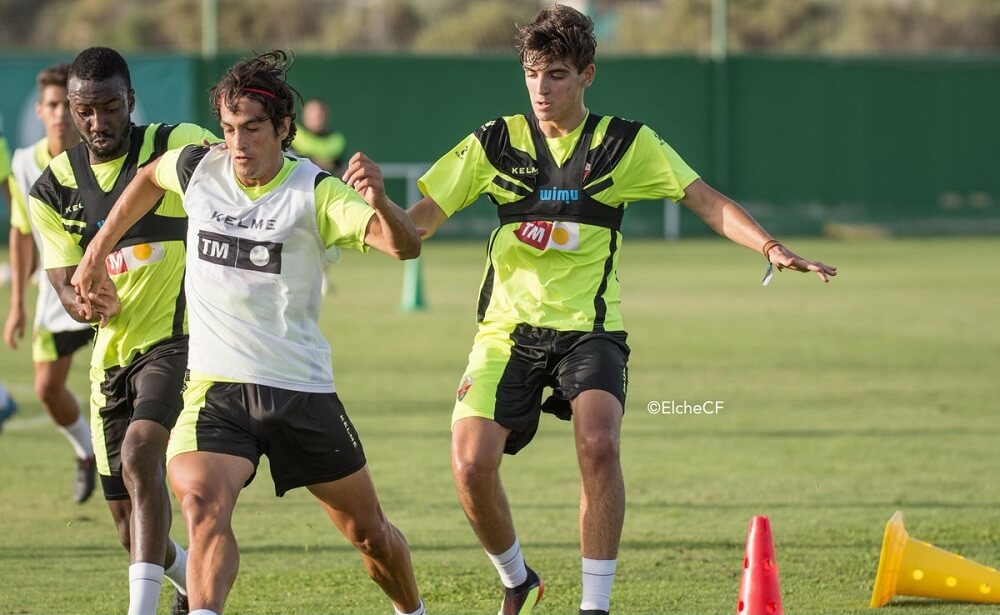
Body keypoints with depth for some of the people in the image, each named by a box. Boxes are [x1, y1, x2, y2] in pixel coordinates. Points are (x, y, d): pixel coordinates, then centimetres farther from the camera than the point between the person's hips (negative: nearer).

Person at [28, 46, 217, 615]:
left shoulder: (179, 147, -7)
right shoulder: (55, 189, 4)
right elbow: (66, 285, 2)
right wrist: (87, 303, -21)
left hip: (177, 339, -5)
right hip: (111, 353, 5)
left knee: (139, 455, -30)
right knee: (131, 527, 8)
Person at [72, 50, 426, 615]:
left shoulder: (315, 192, -10)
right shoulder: (199, 168, 0)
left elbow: (405, 246, -23)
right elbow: (149, 177, 25)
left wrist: (378, 203, -43)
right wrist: (99, 249, 24)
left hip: (303, 388, -1)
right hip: (216, 387, 1)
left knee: (368, 531, 12)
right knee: (204, 504, -29)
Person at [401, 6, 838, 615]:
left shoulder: (626, 143, 2)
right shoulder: (495, 142, 5)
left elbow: (706, 200, -2)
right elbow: (423, 217, 4)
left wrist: (771, 246, -18)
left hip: (588, 328, -2)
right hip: (508, 329, 2)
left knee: (598, 444, -28)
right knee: (472, 463, -15)